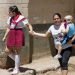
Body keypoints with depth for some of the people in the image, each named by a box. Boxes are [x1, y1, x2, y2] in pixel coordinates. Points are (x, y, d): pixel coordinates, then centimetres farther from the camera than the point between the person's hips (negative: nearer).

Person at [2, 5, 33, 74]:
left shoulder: (21, 18, -8)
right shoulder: (10, 18, 13)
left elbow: (29, 25, -10)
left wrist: (31, 30, -29)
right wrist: (5, 37, 15)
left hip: (19, 35, -7)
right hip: (11, 36, 7)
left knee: (17, 52, -2)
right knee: (10, 51, 7)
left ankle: (16, 69, 8)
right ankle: (18, 62, 31)